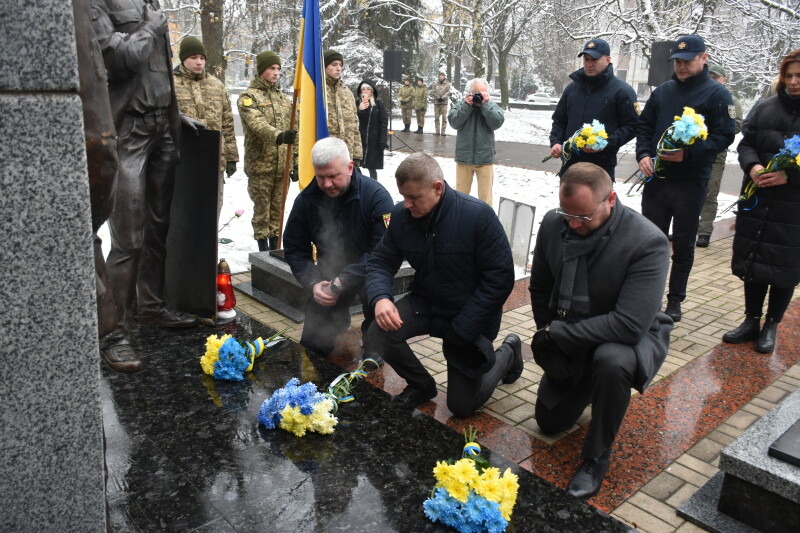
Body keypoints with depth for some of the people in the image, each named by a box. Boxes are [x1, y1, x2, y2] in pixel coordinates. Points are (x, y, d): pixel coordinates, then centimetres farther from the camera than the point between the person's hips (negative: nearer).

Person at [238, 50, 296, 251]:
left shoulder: (284, 98, 18)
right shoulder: (248, 97, -1)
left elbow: (293, 132, 19)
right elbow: (257, 124, -20)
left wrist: (296, 161, 14)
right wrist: (278, 136, -38)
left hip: (282, 166, 5)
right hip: (260, 165, -5)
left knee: (277, 208, 9)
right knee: (262, 208, -1)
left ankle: (274, 247, 18)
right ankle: (263, 247, 7)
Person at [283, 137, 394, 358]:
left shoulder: (375, 195, -20)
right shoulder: (306, 200, -8)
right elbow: (294, 250, -1)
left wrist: (346, 279, -32)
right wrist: (313, 284, -17)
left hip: (365, 272, -3)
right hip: (329, 272, 4)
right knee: (312, 344, 1)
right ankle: (339, 318, 37)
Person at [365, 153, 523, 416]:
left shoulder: (479, 215, -24)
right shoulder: (401, 215, -10)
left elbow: (500, 277, -22)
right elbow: (380, 262, -3)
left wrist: (461, 330, -23)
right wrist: (380, 298, -27)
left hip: (470, 316, -4)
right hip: (426, 303, 4)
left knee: (462, 406, 2)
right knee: (379, 333, -24)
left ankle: (508, 353, 31)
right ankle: (421, 385, 7)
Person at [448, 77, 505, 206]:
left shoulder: (492, 106, 2)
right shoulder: (460, 104, 1)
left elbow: (497, 123, -14)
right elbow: (454, 123, -12)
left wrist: (486, 104, -17)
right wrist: (467, 105, -18)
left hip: (485, 158, 0)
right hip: (464, 157, 0)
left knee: (485, 195, 5)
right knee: (460, 194, 12)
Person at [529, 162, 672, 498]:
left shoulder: (648, 242, -29)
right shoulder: (553, 223, -14)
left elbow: (630, 325, -35)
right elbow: (540, 288, 1)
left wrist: (555, 331, -27)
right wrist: (547, 338, -3)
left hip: (630, 338, -5)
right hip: (569, 342, 5)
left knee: (611, 360, -40)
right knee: (550, 421, 12)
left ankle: (597, 458, -15)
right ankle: (590, 387, 43)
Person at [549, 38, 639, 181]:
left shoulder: (622, 90, -2)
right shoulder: (572, 87, 13)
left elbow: (631, 126, -5)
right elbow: (559, 120, 20)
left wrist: (605, 144, -19)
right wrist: (555, 142, 1)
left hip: (602, 165, -5)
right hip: (569, 164, 5)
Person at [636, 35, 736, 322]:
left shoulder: (716, 93, -2)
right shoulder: (663, 91, 11)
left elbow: (724, 136, -9)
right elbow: (644, 125, 14)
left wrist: (688, 153, -22)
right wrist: (643, 154, -4)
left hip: (690, 182, -4)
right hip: (655, 178, 4)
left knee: (683, 245, 7)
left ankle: (675, 300, 19)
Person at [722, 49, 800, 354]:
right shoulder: (766, 108, 7)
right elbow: (746, 144, 7)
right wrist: (752, 166, -13)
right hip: (757, 201, 3)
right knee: (753, 262, 9)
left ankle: (772, 326, 22)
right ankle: (751, 322, 24)